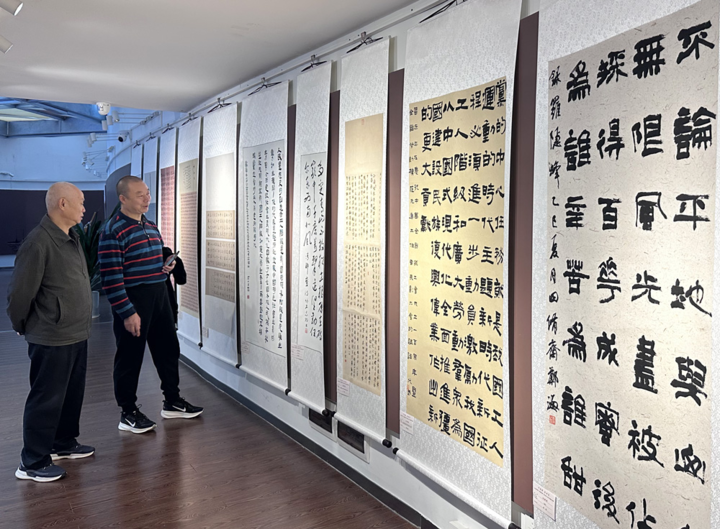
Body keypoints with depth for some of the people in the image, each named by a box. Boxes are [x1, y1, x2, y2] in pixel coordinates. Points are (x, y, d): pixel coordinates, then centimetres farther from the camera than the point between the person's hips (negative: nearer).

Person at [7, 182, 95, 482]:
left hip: (77, 335, 9)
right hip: (51, 340, -9)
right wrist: (21, 326, -2)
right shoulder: (39, 242, -20)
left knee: (73, 394, 20)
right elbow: (20, 291, -17)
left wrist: (81, 322, 17)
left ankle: (63, 444, 37)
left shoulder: (71, 238, 9)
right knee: (46, 400, 3)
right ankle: (32, 463, 17)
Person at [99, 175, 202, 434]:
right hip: (132, 300, -8)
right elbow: (111, 277, -18)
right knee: (130, 356, 4)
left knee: (168, 349, 15)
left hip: (159, 296, 8)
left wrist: (167, 265, 2)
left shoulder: (151, 226, 11)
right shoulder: (113, 231, -15)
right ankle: (128, 413, 19)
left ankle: (172, 402, 29)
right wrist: (127, 312, -20)